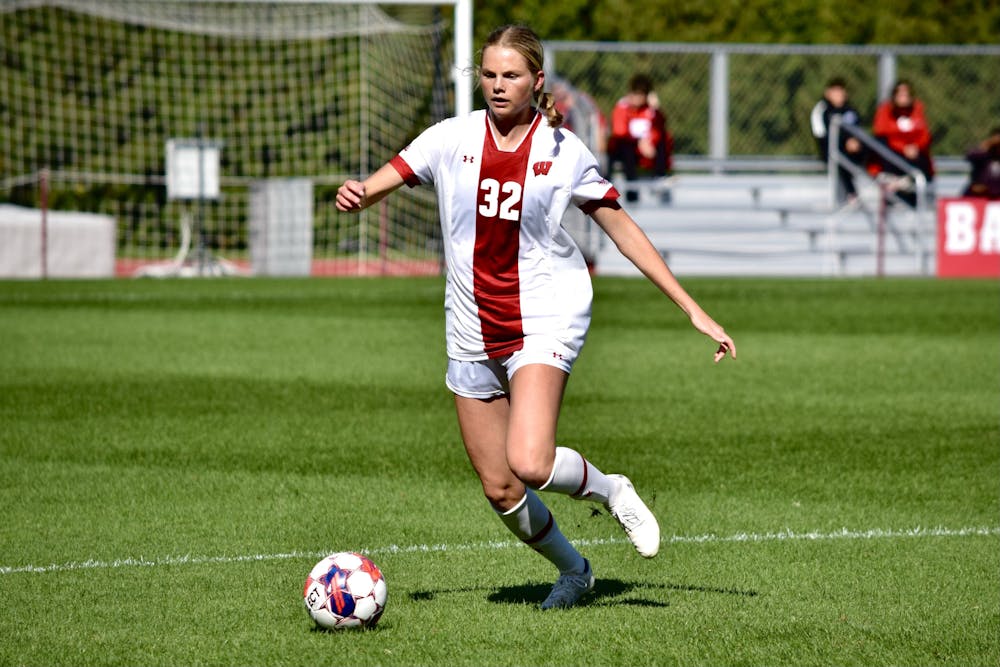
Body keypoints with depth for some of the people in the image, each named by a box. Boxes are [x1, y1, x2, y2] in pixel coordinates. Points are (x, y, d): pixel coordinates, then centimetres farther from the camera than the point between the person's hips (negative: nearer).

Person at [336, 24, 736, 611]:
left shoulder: (564, 150, -3)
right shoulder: (453, 139, 0)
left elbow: (624, 230, 4)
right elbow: (376, 187, -4)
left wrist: (694, 311, 2)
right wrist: (355, 194, -31)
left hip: (547, 322, -3)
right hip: (473, 332, 3)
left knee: (530, 465, -26)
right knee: (499, 490, 5)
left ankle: (610, 490, 6)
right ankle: (573, 569, 32)